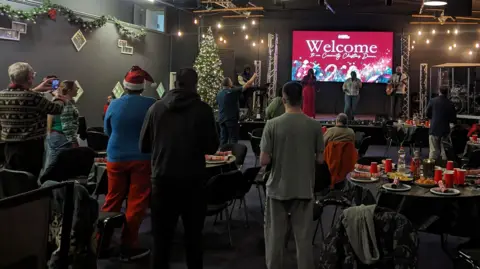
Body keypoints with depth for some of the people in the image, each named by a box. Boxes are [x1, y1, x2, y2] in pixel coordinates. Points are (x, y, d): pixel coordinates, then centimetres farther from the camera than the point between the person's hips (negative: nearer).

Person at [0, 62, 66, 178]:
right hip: (31, 147, -6)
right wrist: (60, 97, 16)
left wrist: (36, 90, 28)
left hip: (10, 146, 6)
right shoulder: (33, 97, -18)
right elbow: (56, 109, -5)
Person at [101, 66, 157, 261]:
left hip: (116, 158, 3)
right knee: (136, 203, 4)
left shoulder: (114, 104, -1)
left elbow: (107, 131, 12)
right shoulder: (151, 104, -9)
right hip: (142, 159, -3)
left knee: (112, 201, 14)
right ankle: (128, 246, 8)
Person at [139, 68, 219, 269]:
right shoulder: (203, 110, -7)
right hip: (193, 179, -1)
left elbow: (144, 146, 5)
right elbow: (211, 147, -4)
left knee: (161, 235, 10)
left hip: (162, 178, 1)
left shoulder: (156, 108, -1)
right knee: (193, 233, 12)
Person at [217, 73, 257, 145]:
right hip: (231, 119, -6)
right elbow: (248, 84, -8)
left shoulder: (219, 93, 6)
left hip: (221, 119, 6)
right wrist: (254, 76, 5)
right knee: (233, 139, 0)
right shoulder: (233, 91, -12)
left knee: (223, 139, 11)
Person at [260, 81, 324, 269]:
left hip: (278, 188, -1)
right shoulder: (314, 126, -6)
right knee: (304, 237, 11)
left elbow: (264, 161, -12)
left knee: (275, 236, 11)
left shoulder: (273, 124, -11)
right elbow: (320, 159, 0)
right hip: (304, 189, 1)